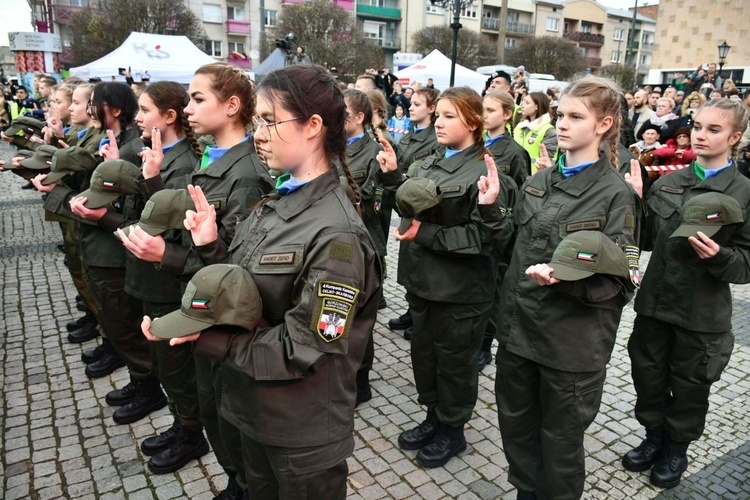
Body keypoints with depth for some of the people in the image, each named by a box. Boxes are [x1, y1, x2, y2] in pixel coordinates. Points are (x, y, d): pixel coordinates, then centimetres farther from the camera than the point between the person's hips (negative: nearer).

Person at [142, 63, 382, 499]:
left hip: (304, 432, -7)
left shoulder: (335, 234, -25)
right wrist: (211, 247, -9)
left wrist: (204, 338, -22)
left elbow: (303, 349, -24)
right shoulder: (275, 205, 1)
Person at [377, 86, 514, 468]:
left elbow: (484, 236, -23)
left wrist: (425, 235, -24)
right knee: (423, 351, 20)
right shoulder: (432, 164, 9)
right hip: (423, 279, 8)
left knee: (454, 361, 10)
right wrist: (393, 176, 4)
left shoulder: (483, 172, -16)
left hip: (460, 291, -8)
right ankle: (433, 417, 42)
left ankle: (453, 430, 32)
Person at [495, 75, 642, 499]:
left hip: (573, 340, -5)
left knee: (560, 438, 14)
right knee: (516, 424, 20)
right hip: (519, 325, 5)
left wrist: (565, 279, -29)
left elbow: (621, 280, -14)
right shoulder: (539, 181, 5)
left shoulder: (616, 193, -11)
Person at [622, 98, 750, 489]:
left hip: (702, 312, -3)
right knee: (648, 376, 15)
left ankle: (677, 448, 36)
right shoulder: (666, 183, 3)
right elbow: (646, 240, 6)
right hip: (655, 300, 3)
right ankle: (654, 437, 38)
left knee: (689, 385, 13)